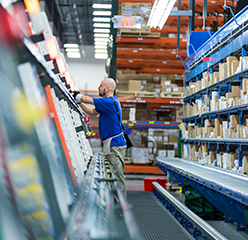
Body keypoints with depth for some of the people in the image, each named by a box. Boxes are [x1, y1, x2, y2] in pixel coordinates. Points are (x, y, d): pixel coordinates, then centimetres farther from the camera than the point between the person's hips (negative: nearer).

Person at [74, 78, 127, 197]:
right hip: (113, 144, 10)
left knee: (117, 174, -8)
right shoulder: (111, 101, 16)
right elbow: (93, 112, 21)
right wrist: (79, 102, 14)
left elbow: (86, 99, -15)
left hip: (114, 145, -10)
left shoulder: (109, 102, -16)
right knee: (116, 174, 12)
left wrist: (76, 95, 2)